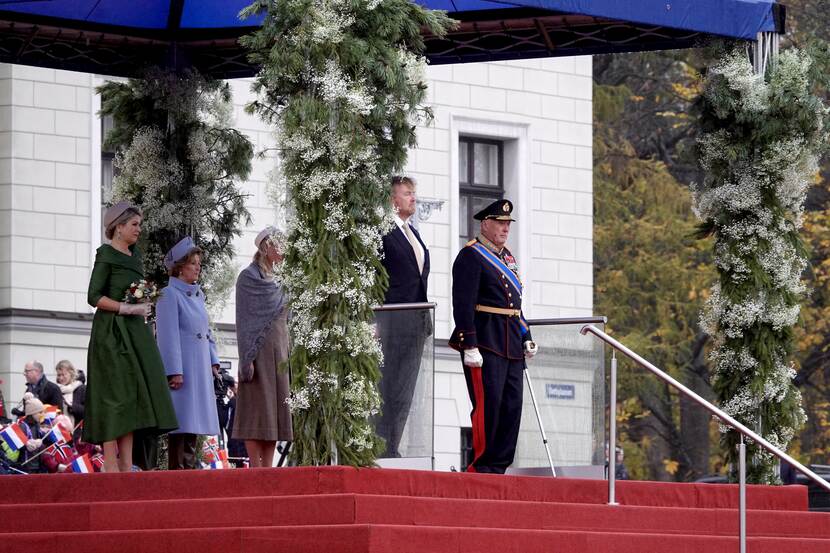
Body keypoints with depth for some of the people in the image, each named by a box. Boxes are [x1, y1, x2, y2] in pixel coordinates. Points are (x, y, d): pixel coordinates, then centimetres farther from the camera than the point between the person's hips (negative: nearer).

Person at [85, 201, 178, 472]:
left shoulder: (133, 256, 16)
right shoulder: (106, 256, -7)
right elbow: (94, 297, -13)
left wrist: (147, 295, 8)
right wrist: (127, 308, -18)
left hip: (135, 331, 8)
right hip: (113, 331, -8)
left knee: (133, 396, 3)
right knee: (116, 394, -10)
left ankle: (127, 465, 2)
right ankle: (110, 465, -10)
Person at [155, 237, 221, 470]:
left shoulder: (198, 295, 17)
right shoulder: (169, 295, -8)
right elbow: (168, 335, -13)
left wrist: (213, 361, 13)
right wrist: (174, 372, -18)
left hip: (200, 369, 8)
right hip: (181, 367, -8)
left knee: (194, 423, 8)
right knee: (181, 422, -10)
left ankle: (190, 467, 11)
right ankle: (177, 470, -11)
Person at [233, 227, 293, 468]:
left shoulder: (277, 280, 16)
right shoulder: (249, 277, -4)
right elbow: (244, 320, -9)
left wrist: (289, 355, 14)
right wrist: (247, 358, -16)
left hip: (279, 351, 7)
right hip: (259, 351, -7)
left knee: (275, 410, 4)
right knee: (257, 410, -8)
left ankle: (268, 467, 6)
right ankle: (255, 468, -9)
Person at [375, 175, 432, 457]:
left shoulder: (413, 233, 20)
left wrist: (425, 319, 16)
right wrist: (371, 320, -17)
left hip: (416, 321, 8)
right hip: (391, 318, -8)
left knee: (404, 390, 6)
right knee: (386, 388, -8)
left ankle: (391, 448, 8)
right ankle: (381, 448, -7)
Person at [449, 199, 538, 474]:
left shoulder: (506, 256, 20)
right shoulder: (471, 256, -7)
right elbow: (463, 304, -14)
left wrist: (526, 337, 17)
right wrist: (469, 346, -20)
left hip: (511, 343, 9)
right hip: (485, 342, -9)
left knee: (512, 405, 6)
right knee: (488, 403, -9)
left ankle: (499, 465, 10)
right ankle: (481, 466, -4)